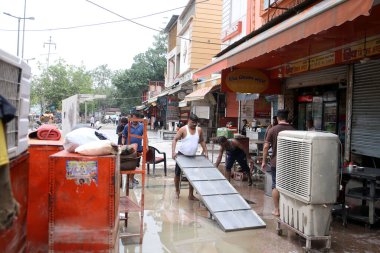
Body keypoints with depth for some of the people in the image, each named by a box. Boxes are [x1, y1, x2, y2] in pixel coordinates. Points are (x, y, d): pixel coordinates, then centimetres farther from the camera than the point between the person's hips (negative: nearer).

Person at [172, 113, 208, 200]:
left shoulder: (199, 130, -1)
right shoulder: (183, 129, -13)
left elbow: (202, 141, 12)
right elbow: (175, 139, -13)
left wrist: (205, 152, 6)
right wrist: (173, 151, -25)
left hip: (192, 156, 3)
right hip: (181, 155, -3)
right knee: (177, 173, 8)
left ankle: (191, 195, 17)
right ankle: (177, 191, 30)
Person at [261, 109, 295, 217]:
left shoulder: (273, 130, -7)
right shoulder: (293, 130, -3)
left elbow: (266, 146, -9)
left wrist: (264, 161, -1)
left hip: (275, 162, -2)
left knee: (276, 186, 7)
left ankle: (277, 210, 11)